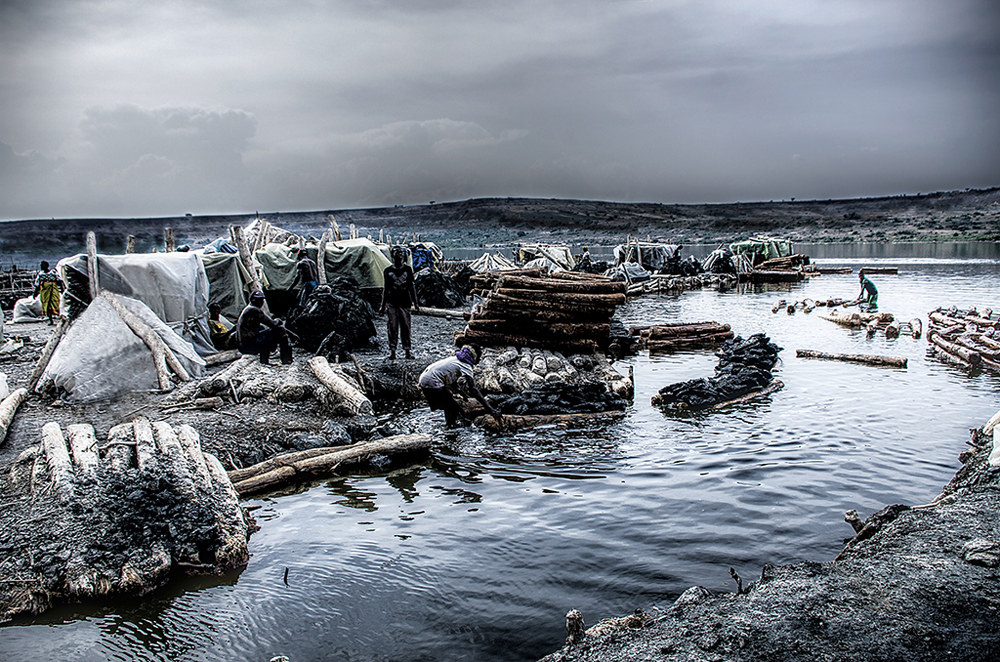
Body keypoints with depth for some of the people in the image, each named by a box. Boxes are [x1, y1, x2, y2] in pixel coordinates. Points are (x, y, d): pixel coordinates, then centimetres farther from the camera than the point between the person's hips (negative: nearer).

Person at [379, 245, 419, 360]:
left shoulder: (408, 270, 7)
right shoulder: (387, 271, 6)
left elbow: (411, 287, 10)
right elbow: (385, 289, 9)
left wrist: (415, 303, 6)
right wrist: (383, 305, 6)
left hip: (405, 303, 0)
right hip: (391, 303, 0)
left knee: (406, 327, 0)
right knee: (392, 328, -2)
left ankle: (407, 350, 7)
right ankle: (392, 350, 4)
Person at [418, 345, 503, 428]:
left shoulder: (454, 358, 17)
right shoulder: (465, 365, -8)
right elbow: (474, 390, -17)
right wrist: (491, 410, -20)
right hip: (432, 385, -9)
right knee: (455, 408, -4)